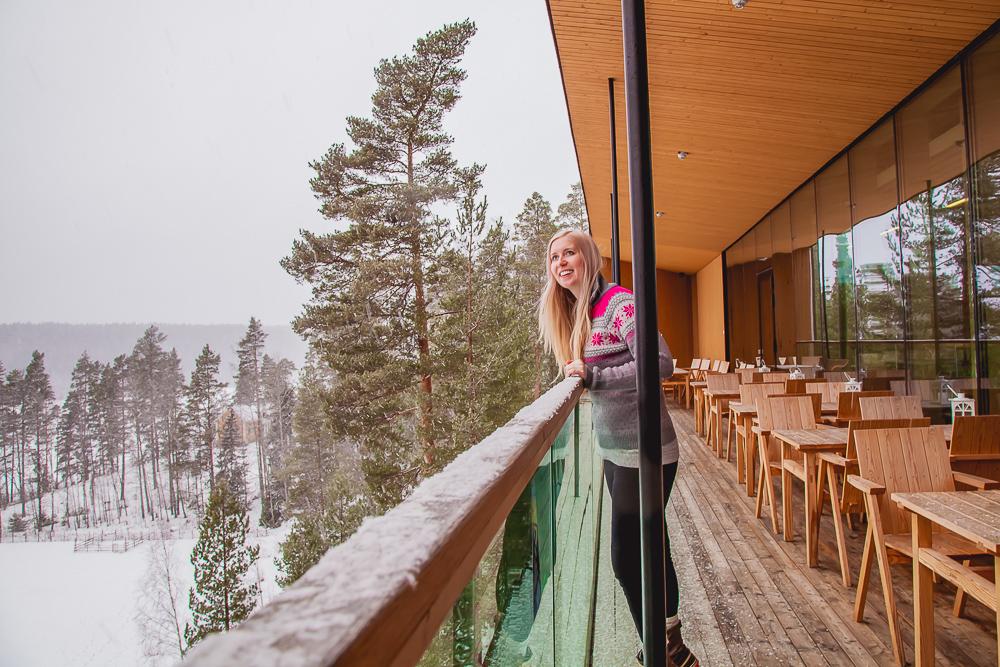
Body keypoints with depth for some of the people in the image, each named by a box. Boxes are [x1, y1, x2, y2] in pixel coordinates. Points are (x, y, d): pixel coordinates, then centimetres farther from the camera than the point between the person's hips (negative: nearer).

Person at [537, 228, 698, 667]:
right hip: (614, 450, 9)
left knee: (627, 559, -1)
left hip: (643, 452, -9)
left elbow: (661, 364, -25)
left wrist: (593, 376, -23)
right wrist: (579, 374, 1)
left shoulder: (619, 303, -15)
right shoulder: (577, 311, 11)